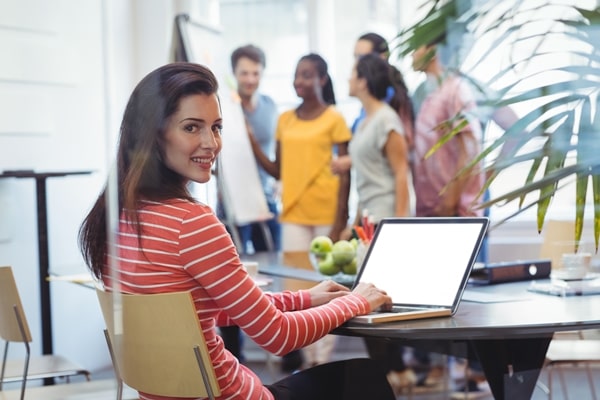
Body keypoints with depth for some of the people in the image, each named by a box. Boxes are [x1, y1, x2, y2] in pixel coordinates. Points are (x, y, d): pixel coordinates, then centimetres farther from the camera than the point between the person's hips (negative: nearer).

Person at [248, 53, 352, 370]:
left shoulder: (334, 118, -2)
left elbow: (345, 173, -4)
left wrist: (339, 221, -10)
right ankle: (304, 355, 7)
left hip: (325, 214, -4)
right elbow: (277, 171, 12)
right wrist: (251, 141, 0)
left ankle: (322, 359, 7)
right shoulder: (285, 120, 11)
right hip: (293, 214, 4)